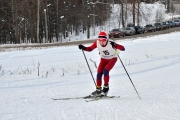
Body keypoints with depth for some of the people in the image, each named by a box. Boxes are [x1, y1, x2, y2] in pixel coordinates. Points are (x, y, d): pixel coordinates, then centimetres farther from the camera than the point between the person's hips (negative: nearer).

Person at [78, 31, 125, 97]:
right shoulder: (97, 43, -22)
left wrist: (115, 46, -53)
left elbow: (123, 48, -36)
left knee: (105, 71, -23)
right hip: (104, 59, 4)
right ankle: (98, 89, 6)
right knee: (99, 73, -8)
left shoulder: (110, 43, -33)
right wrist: (83, 48, -26)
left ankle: (106, 87, -6)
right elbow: (90, 49, -7)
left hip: (112, 58, -4)